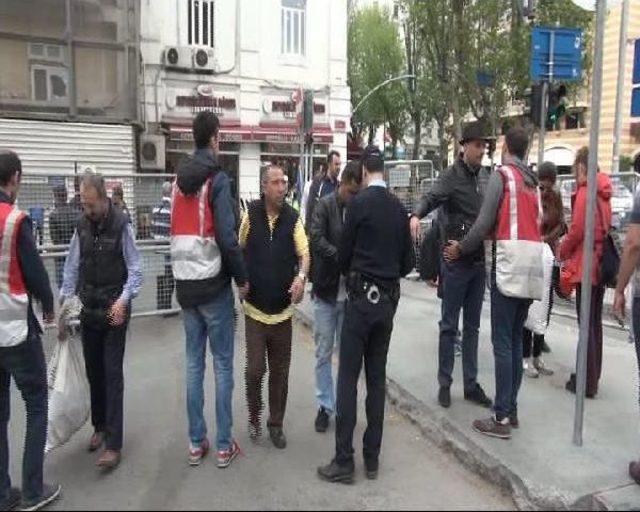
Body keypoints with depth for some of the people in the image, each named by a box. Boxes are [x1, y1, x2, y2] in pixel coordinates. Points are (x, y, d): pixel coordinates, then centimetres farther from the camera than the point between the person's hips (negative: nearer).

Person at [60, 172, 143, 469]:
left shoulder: (121, 226, -13)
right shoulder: (82, 226, 3)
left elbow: (135, 270, -12)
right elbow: (72, 266, 8)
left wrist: (123, 300, -25)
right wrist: (66, 299, -1)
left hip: (114, 311, -5)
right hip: (88, 310, 5)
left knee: (112, 374, -4)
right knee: (93, 371, 14)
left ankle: (113, 444, 2)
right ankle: (100, 426, 33)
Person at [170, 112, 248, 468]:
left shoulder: (180, 179, 10)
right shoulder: (217, 179, -11)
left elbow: (178, 231, 12)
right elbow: (227, 237, -17)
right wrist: (242, 278, -6)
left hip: (185, 283, 6)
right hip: (213, 284, -6)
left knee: (194, 362, 12)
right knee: (223, 364, 3)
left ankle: (196, 443, 20)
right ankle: (224, 445, 11)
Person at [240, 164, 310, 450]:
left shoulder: (293, 218, -3)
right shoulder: (250, 214, -5)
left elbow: (304, 253, -10)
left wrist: (301, 277, -28)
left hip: (283, 310, 2)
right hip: (255, 308, -1)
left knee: (280, 372, 10)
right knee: (255, 369, 0)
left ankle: (276, 423, 28)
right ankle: (254, 415, 27)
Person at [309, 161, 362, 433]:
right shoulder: (325, 206, -5)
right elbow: (317, 240, -16)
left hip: (352, 293, 2)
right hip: (327, 291, -1)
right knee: (324, 354, 9)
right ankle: (325, 405, 23)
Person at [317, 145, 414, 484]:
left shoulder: (359, 203, -10)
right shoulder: (399, 208, 5)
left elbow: (343, 254, -2)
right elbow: (408, 262, 8)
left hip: (361, 297, -5)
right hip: (388, 299, 5)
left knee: (348, 378, 0)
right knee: (377, 377, 11)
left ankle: (344, 461, 4)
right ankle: (372, 459, 18)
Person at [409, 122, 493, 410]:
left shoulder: (485, 177, 9)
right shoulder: (451, 176, -10)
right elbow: (432, 197, -27)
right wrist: (416, 215, -46)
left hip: (479, 261, 6)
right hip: (455, 261, -6)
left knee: (472, 326, 13)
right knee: (449, 325, 5)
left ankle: (471, 384, 23)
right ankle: (445, 383, 17)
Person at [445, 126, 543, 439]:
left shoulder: (502, 175, -2)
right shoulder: (532, 182, 18)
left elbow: (484, 222, -7)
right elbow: (529, 222, 16)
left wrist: (461, 249, 7)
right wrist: (494, 235, 25)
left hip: (510, 260, -7)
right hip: (532, 261, 7)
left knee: (502, 342, -5)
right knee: (516, 339, 13)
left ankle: (502, 418, -2)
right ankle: (512, 410, 18)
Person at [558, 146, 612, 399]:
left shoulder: (585, 192, -13)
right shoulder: (602, 192, 12)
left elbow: (577, 230, -17)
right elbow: (604, 228, 14)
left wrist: (562, 252, 0)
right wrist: (570, 250, 12)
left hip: (586, 266, -8)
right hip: (600, 266, 8)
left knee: (587, 326, -2)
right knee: (595, 324, 15)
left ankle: (587, 383, 5)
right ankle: (592, 377, 25)